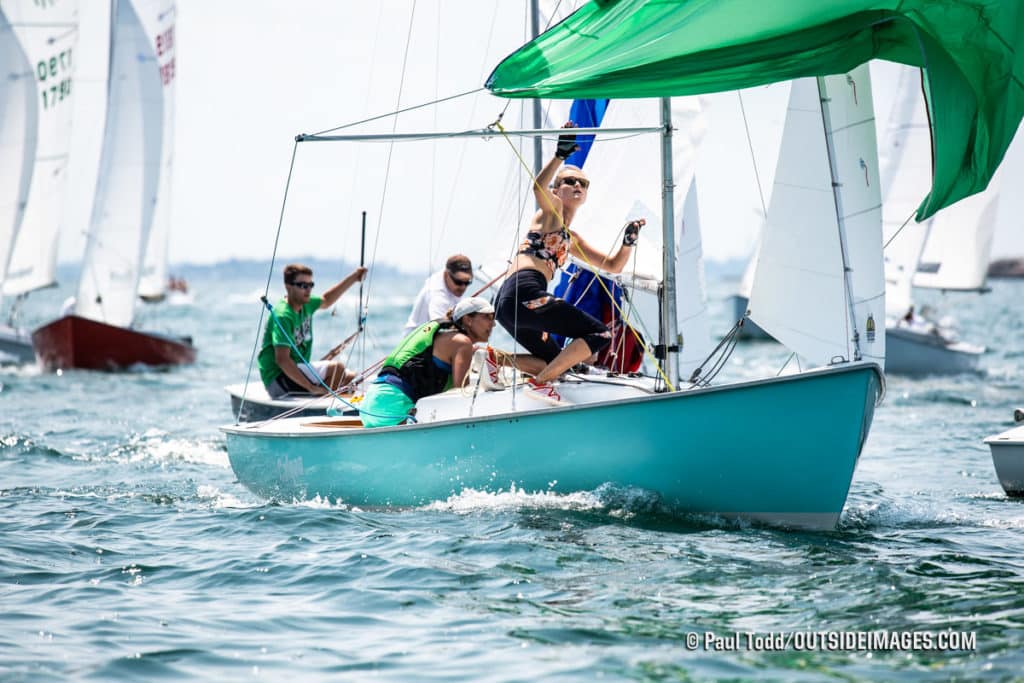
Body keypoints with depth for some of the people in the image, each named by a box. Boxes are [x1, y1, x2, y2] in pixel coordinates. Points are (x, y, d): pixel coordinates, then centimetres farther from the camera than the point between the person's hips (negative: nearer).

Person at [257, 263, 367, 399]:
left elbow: (326, 301, 30)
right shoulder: (282, 316, -22)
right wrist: (311, 388, -31)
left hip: (297, 370, 10)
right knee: (337, 368, -20)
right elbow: (281, 359, -29)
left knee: (350, 378, 3)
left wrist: (353, 277, 23)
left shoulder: (306, 304, 6)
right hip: (278, 379, -10)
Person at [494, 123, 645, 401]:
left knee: (555, 363, 22)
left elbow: (613, 266, 31)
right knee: (600, 334, -8)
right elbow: (539, 188, -18)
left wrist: (629, 241, 13)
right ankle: (539, 383, -12)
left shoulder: (573, 240, 30)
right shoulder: (551, 209, 7)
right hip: (524, 293, -9)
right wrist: (561, 154, -31)